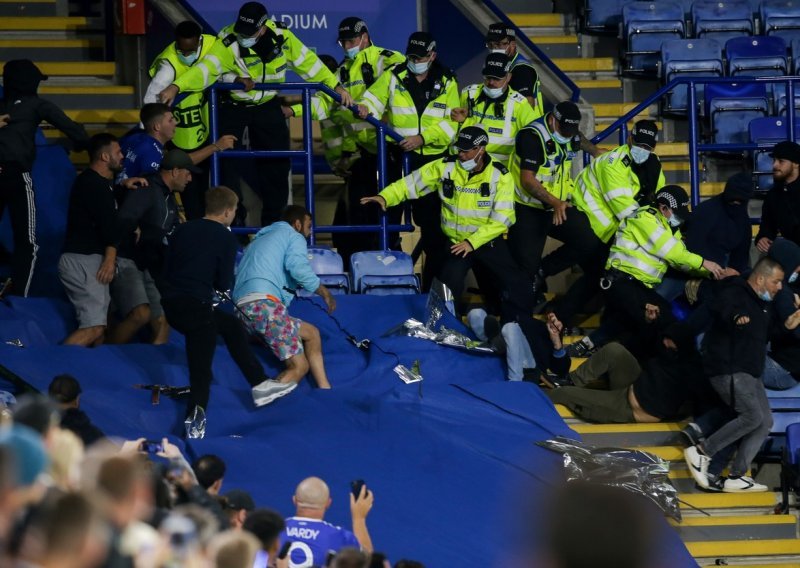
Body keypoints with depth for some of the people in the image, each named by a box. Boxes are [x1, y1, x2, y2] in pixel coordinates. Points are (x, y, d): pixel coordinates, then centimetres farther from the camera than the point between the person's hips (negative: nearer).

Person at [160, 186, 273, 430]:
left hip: (170, 303, 7)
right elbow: (224, 284, -4)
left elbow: (166, 270, 16)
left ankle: (259, 383, 34)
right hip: (197, 307, -7)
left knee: (232, 327, 27)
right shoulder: (226, 238, -4)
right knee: (201, 370, -2)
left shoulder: (183, 230, 12)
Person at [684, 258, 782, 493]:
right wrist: (735, 317, -55)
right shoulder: (734, 294, -12)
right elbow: (720, 309, -35)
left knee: (765, 422, 1)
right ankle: (701, 452, -11)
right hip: (728, 370, -10)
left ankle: (736, 476, 0)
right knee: (752, 415, -21)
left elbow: (768, 335, 32)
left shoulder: (764, 304, 18)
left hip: (750, 373, 10)